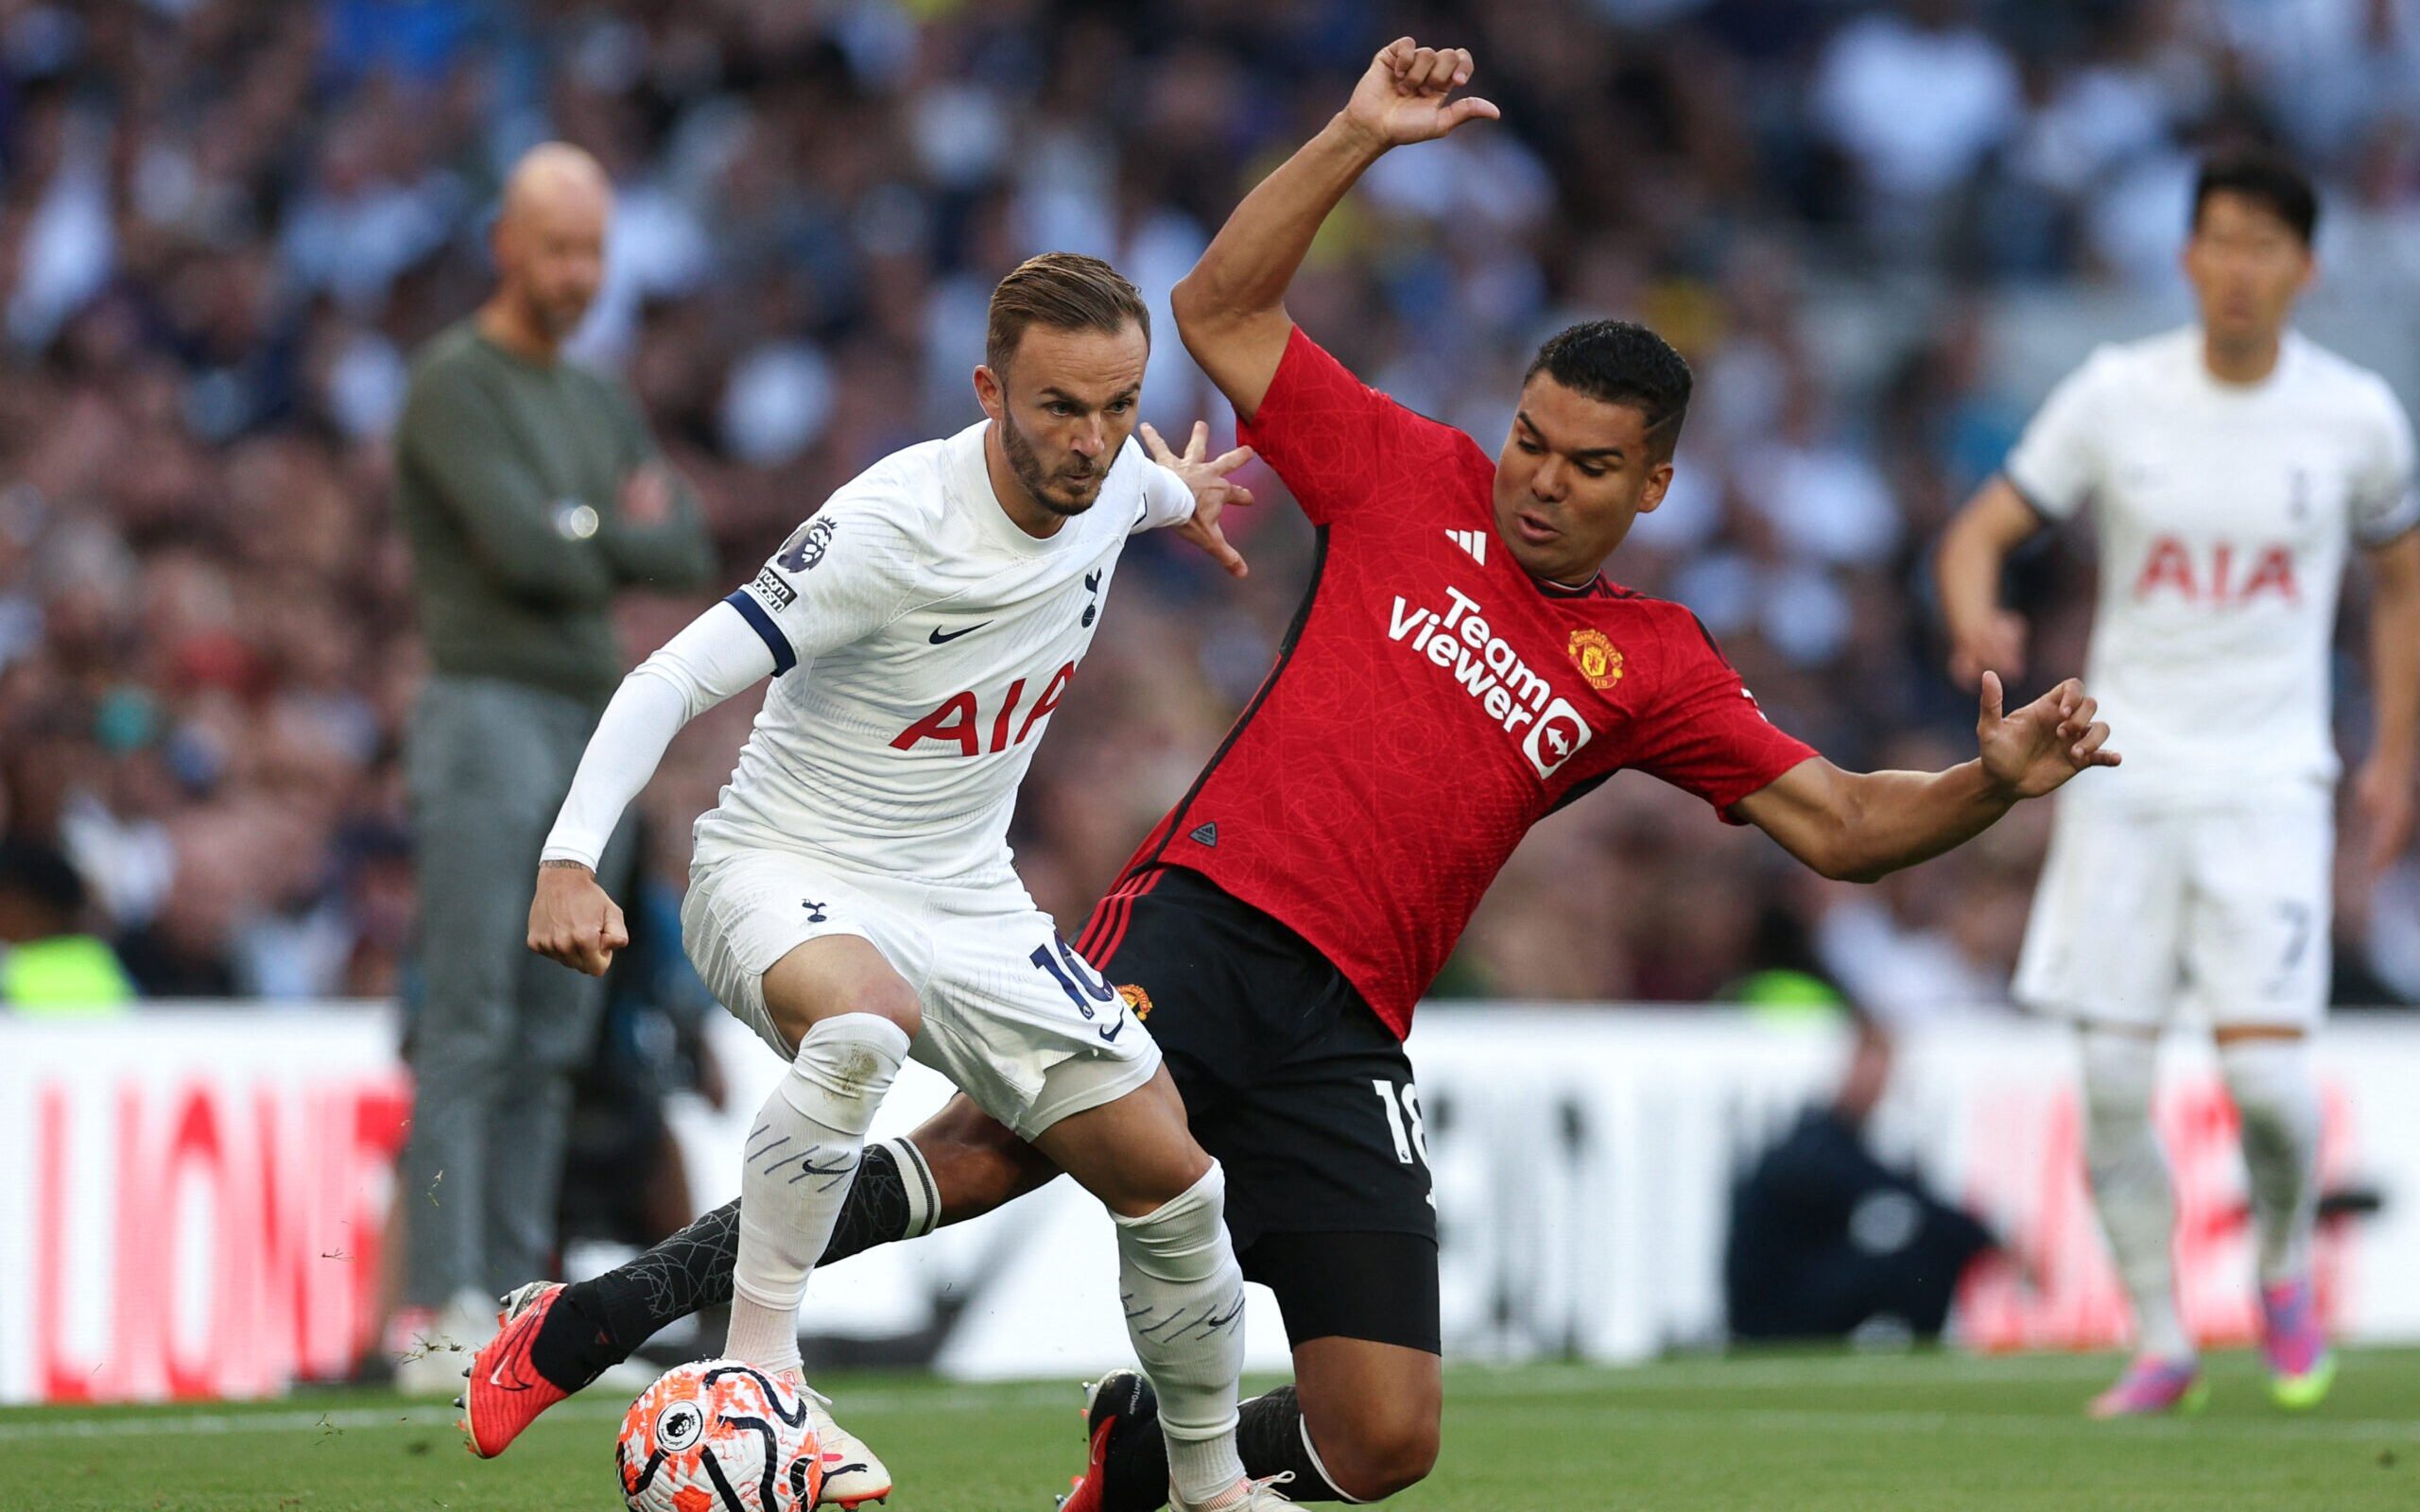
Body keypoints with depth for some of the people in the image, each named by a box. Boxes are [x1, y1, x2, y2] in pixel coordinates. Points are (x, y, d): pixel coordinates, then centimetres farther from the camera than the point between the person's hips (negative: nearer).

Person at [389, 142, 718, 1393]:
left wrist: (578, 537, -6)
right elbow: (522, 550, -17)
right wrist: (619, 539, 1)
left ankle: (512, 1300, 9)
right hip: (488, 716, -8)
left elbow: (688, 554, 10)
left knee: (552, 1042, 6)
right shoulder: (455, 386, -5)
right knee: (471, 1029, -12)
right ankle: (440, 1312, -15)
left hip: (591, 724, 8)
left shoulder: (601, 406, 20)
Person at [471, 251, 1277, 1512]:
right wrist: (570, 862, -38)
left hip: (967, 904, 7)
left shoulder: (1111, 476, -7)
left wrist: (1178, 497, 45)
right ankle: (758, 1364, -31)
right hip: (783, 878, -7)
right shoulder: (889, 529, -28)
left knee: (1175, 1186, 3)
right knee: (865, 1018, -42)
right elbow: (671, 683, -26)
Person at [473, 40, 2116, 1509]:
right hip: (1210, 909, -3)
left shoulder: (1654, 666, 15)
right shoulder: (1413, 481, 11)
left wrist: (1992, 781, -5)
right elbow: (1222, 312, 10)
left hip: (1347, 1031, 3)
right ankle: (637, 1305, -24)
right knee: (1023, 1133, -32)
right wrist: (1358, 139, 1)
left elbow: (1840, 824, 12)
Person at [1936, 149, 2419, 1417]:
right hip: (2125, 773, 1)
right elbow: (1981, 532, 2)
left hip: (2270, 779, -1)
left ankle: (2284, 1269, 16)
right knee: (2112, 1077, -4)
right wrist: (1976, 621, -22)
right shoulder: (2114, 396, -2)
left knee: (2264, 1067, -14)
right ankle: (2161, 1346, 11)